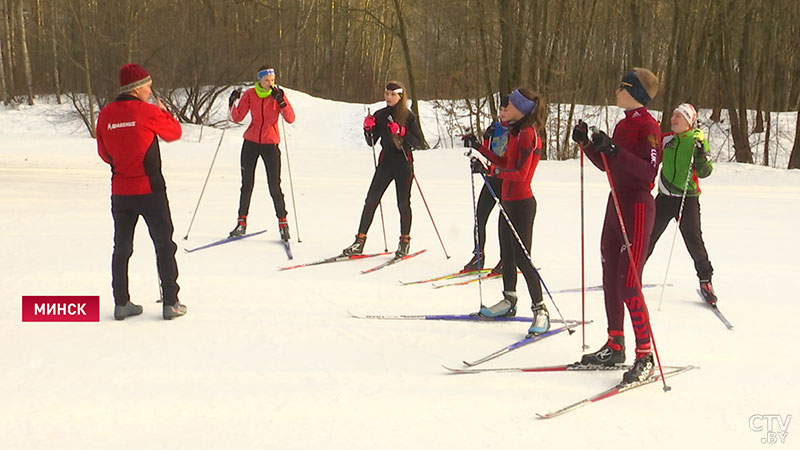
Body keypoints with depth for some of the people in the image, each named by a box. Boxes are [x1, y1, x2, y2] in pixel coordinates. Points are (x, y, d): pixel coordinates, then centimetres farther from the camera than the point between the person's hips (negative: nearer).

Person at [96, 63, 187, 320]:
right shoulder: (148, 112, -13)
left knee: (121, 247, 13)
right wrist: (163, 111, 19)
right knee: (164, 245, 5)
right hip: (149, 189, -4)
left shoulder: (105, 115, 1)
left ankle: (121, 303, 15)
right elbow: (174, 133, 3)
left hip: (120, 191, 4)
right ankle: (170, 303, 5)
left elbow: (103, 153, 10)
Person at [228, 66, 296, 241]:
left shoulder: (278, 94, -5)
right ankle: (242, 223, 15)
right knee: (247, 185, 5)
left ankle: (283, 223, 5)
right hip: (251, 142, 2)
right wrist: (233, 103, -19)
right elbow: (237, 118, -3)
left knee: (274, 186, -7)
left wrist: (281, 101, -28)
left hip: (270, 144, -2)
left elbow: (290, 119, -15)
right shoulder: (250, 94, 0)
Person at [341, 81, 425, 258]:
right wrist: (368, 129, -8)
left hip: (404, 165, -3)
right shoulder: (380, 115, 8)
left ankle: (405, 242, 17)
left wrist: (402, 132, -21)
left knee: (403, 203, 1)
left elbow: (419, 143, -8)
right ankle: (360, 240, -1)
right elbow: (371, 142, 12)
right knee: (371, 200, -4)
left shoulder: (409, 116, -3)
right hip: (385, 162, 3)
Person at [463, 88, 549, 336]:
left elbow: (521, 173, -22)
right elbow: (505, 163, 17)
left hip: (521, 202, -10)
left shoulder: (527, 134, -17)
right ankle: (509, 301, 29)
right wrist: (479, 147, 17)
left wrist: (491, 170, -24)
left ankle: (540, 310, -3)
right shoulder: (515, 132, 12)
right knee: (507, 254, 16)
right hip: (508, 201, 10)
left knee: (522, 257, -8)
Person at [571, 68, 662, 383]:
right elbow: (608, 166, 21)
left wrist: (614, 149, -29)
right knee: (610, 279, 12)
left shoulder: (648, 127, -12)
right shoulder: (623, 124, 15)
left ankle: (645, 357, -4)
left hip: (637, 207, -9)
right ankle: (615, 347, 23)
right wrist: (587, 143, 9)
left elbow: (649, 171, -23)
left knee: (628, 285, -10)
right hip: (616, 204, 9)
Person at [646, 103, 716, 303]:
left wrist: (701, 152, -23)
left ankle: (705, 281, 7)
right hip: (665, 197, 4)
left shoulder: (698, 141, -3)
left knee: (694, 240, -9)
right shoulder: (666, 140, 6)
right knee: (647, 236, 6)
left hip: (688, 199, -3)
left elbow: (704, 172, -8)